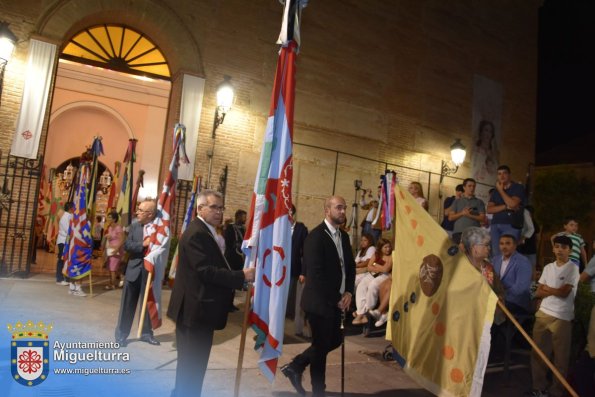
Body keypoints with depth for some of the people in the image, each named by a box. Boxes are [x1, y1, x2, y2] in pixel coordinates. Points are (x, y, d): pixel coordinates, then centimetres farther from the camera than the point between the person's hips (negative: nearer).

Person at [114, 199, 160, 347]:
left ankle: (146, 333, 27)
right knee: (128, 304, 9)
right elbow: (127, 245, -8)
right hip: (134, 270, 1)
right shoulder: (134, 226, 1)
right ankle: (121, 334, 22)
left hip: (150, 270, -1)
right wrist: (143, 244, -20)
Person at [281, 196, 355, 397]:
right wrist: (335, 299, -16)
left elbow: (350, 266, 13)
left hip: (336, 301, 8)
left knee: (335, 340, 16)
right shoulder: (316, 236, -17)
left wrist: (348, 292, -3)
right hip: (320, 301, -8)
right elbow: (315, 273, -21)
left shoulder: (343, 236, 9)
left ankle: (295, 366, 30)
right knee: (321, 346, 6)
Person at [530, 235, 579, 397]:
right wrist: (555, 290, -8)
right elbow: (538, 293, 8)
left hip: (562, 318, -5)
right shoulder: (548, 267, 10)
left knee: (560, 356, 4)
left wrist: (547, 288, 1)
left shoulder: (573, 268, -6)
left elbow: (564, 293, -14)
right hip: (543, 313, 5)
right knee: (538, 353, 9)